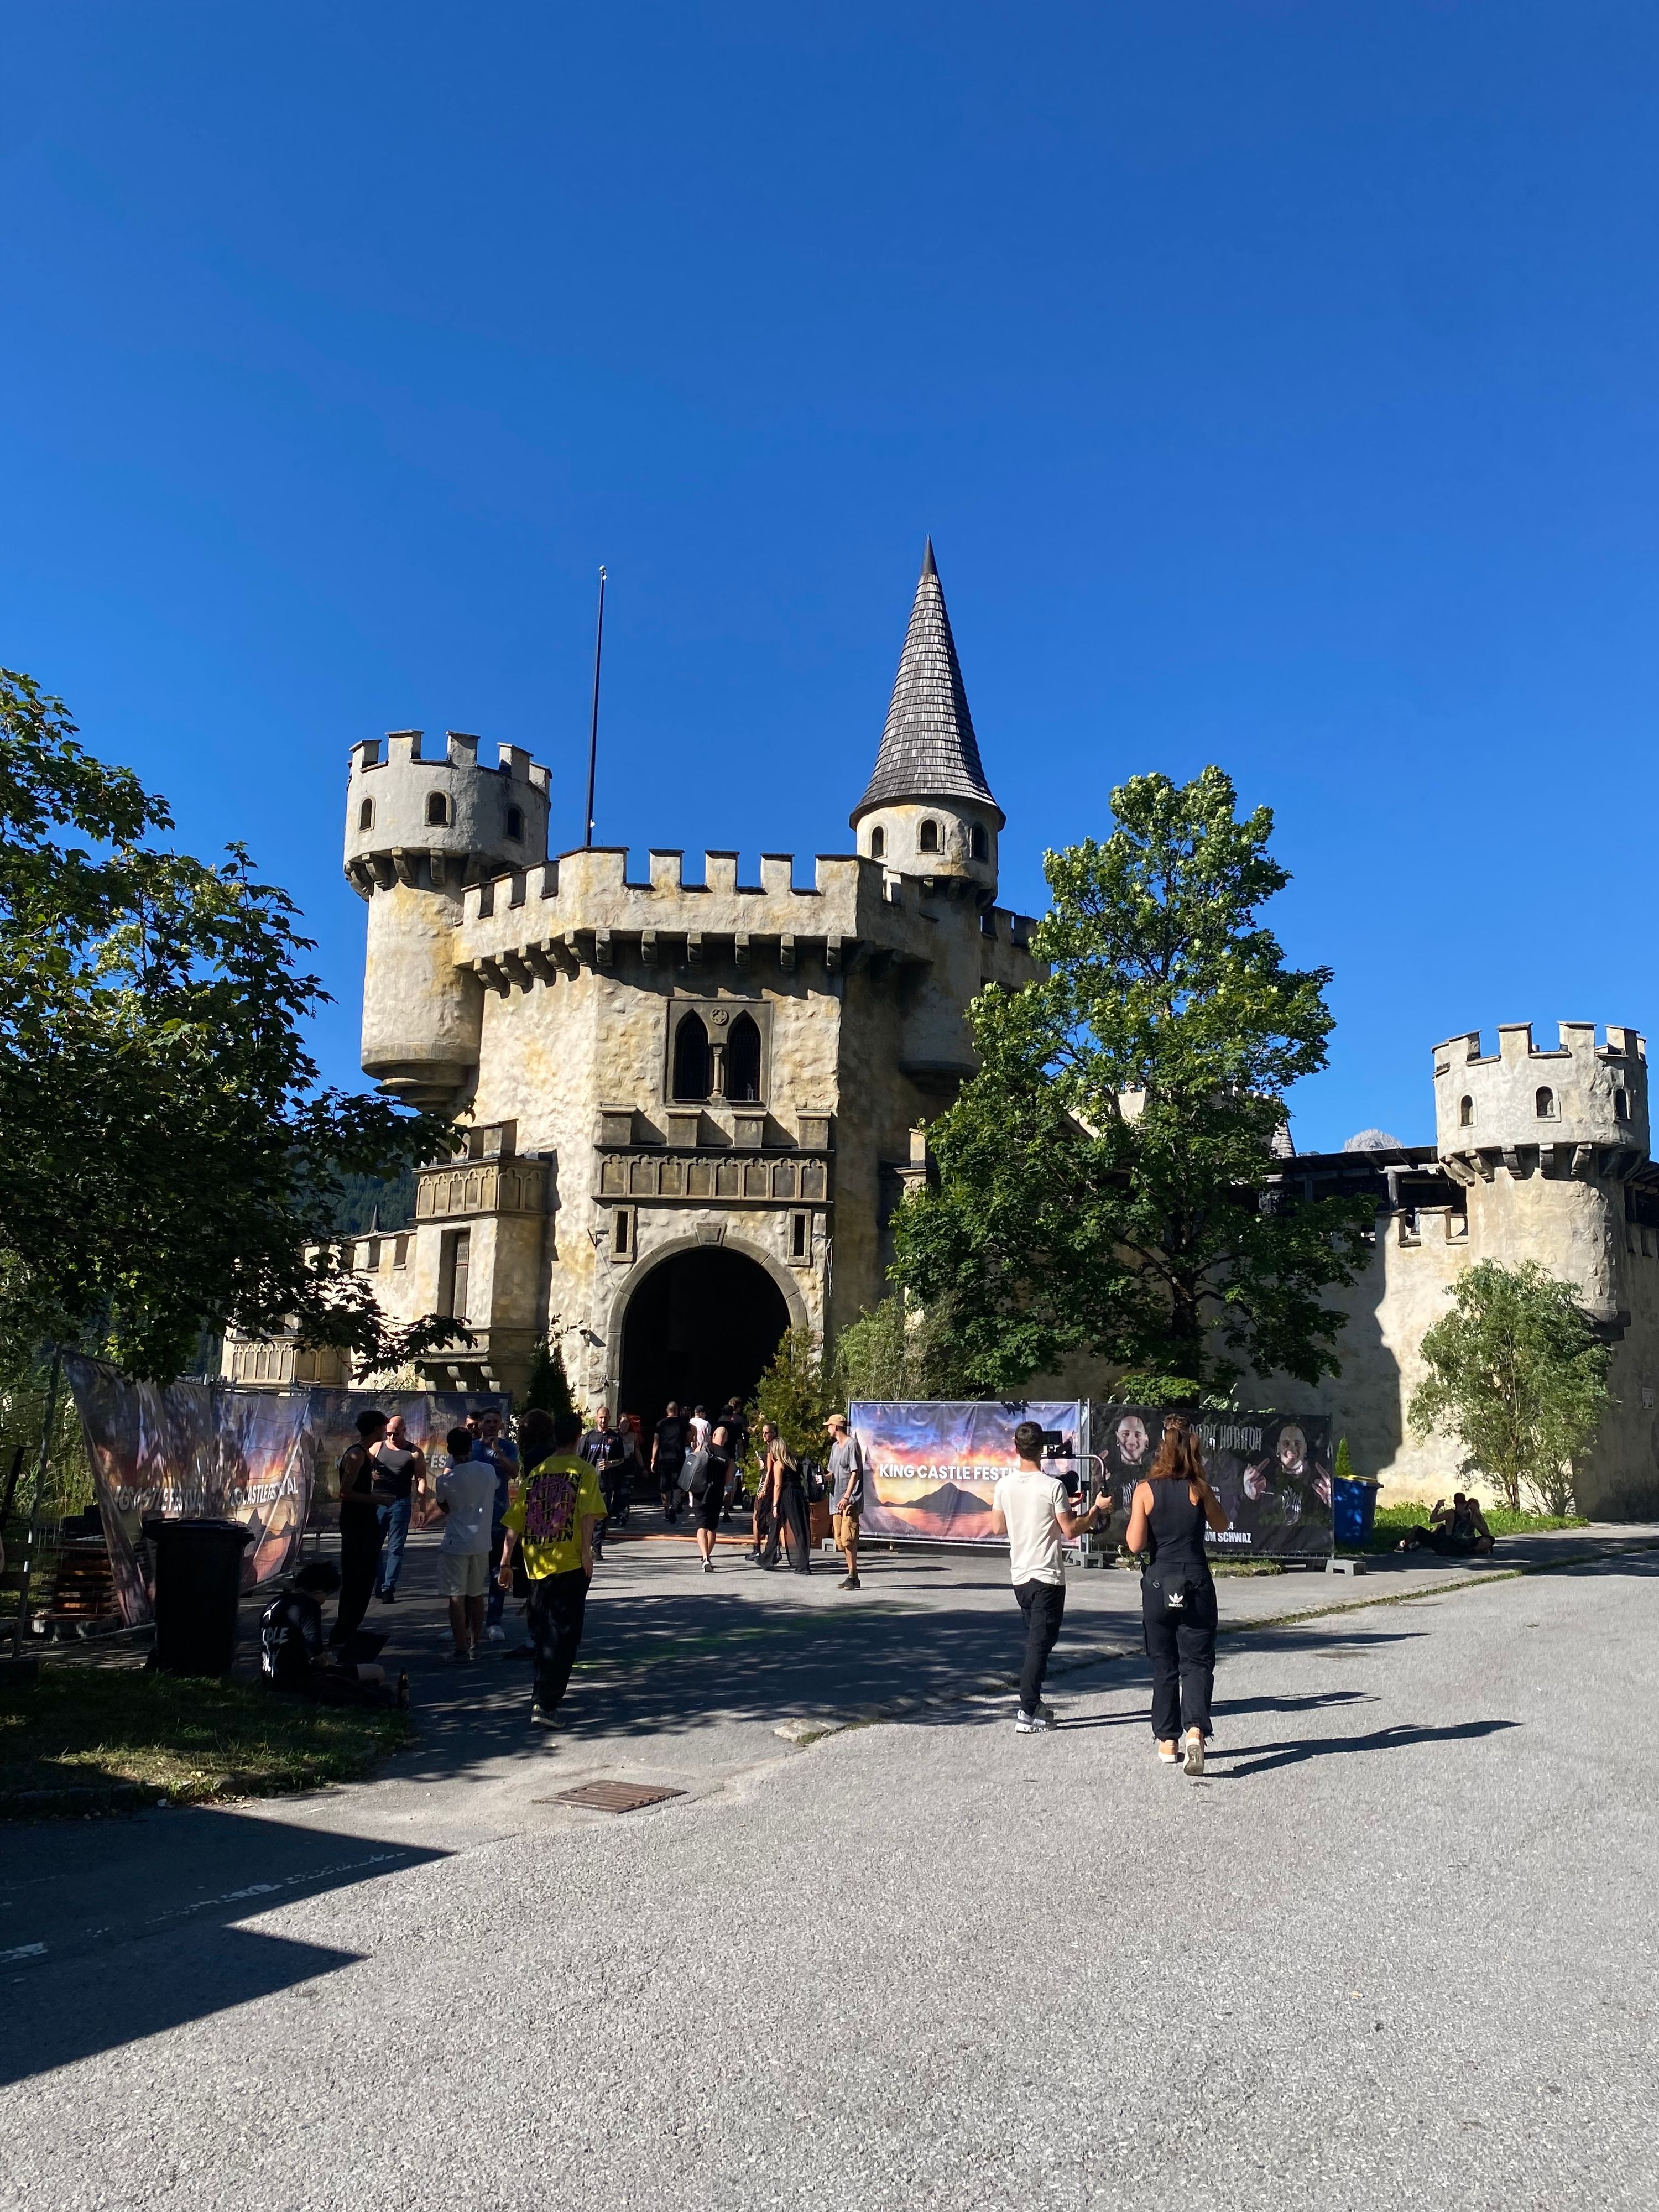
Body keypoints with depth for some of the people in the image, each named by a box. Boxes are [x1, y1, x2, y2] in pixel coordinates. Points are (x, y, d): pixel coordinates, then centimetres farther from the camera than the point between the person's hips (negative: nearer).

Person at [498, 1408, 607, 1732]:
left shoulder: (535, 1472, 10)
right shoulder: (583, 1471, -2)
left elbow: (514, 1523, 9)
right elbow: (588, 1516, -16)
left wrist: (506, 1563, 13)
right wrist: (587, 1552, -16)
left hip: (537, 1564, 5)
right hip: (570, 1564, -4)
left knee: (542, 1633, 19)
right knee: (563, 1636, -2)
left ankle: (545, 1693, 31)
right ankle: (545, 1702, -12)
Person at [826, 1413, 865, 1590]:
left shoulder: (852, 1444, -8)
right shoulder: (835, 1446, 18)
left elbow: (855, 1473, -14)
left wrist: (847, 1497, -19)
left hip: (850, 1500, -9)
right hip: (837, 1499, 9)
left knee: (848, 1538, -13)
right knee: (840, 1538, 8)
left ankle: (853, 1577, -11)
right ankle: (852, 1574, 14)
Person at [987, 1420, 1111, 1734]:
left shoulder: (1004, 1486, 1)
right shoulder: (1053, 1486, -14)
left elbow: (997, 1528, 9)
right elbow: (1070, 1531, -11)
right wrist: (1097, 1509, 2)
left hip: (1019, 1575, 6)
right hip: (1047, 1576, -6)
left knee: (1035, 1641, 19)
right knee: (1040, 1643, -3)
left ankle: (1035, 1704, 25)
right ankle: (1027, 1713, -6)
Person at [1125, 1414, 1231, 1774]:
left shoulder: (1146, 1490, -6)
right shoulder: (1199, 1489, -4)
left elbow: (1135, 1544, -8)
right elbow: (1222, 1527, 13)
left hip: (1158, 1584, 1)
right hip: (1196, 1583, -1)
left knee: (1164, 1665, 13)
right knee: (1197, 1662, 3)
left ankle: (1167, 1741, 19)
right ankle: (1195, 1731, -19)